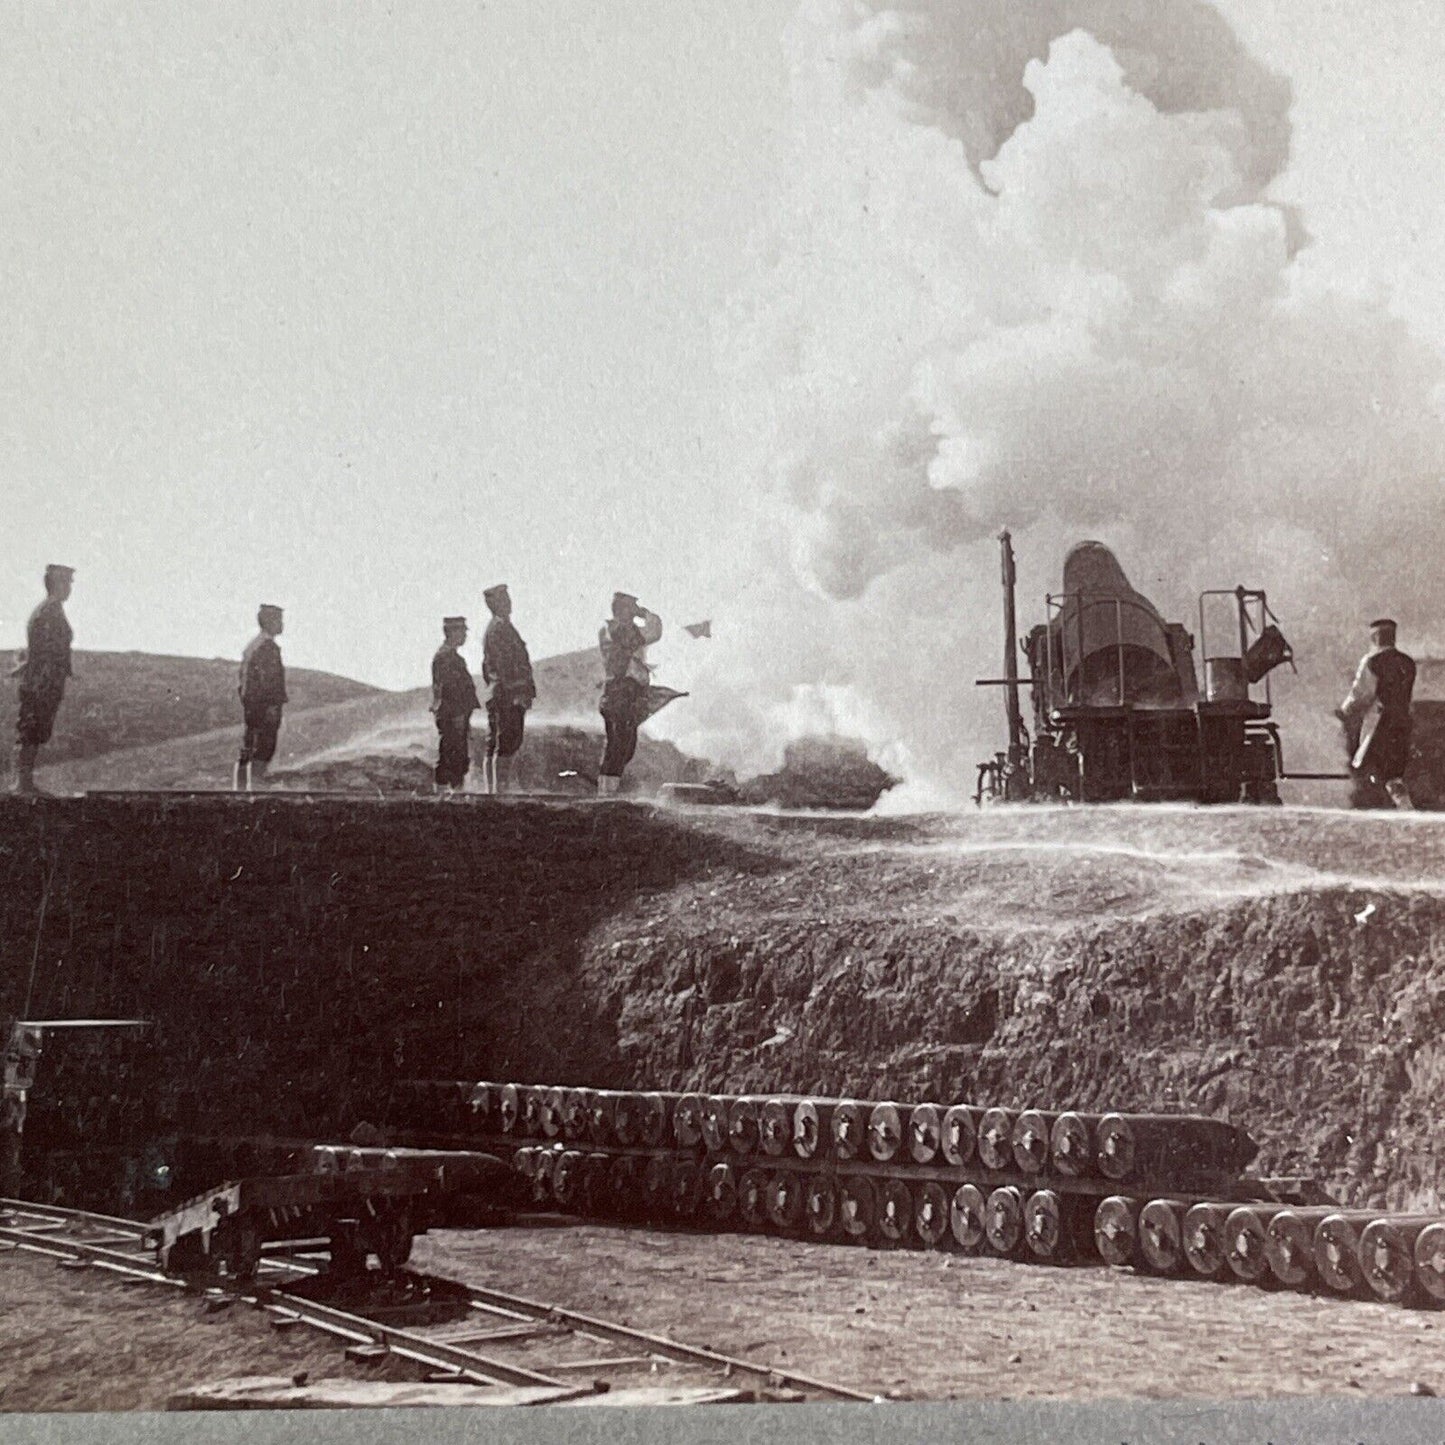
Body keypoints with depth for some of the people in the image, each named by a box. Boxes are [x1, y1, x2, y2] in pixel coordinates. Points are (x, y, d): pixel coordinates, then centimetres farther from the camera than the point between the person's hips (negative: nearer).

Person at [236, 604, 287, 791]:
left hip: (249, 705, 9)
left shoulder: (251, 645, 16)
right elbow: (267, 679, -20)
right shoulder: (269, 647, -13)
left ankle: (239, 787, 13)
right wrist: (273, 706, -21)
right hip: (266, 705, -9)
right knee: (264, 749, -7)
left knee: (247, 750, 11)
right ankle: (255, 786, -9)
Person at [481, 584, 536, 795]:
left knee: (493, 747, 10)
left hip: (495, 696, 10)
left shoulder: (490, 629, 20)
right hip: (508, 697, -10)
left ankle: (488, 790, 12)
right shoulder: (501, 628, -12)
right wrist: (518, 692, -20)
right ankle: (499, 789, -13)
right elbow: (504, 664, -19)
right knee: (506, 747, -11)